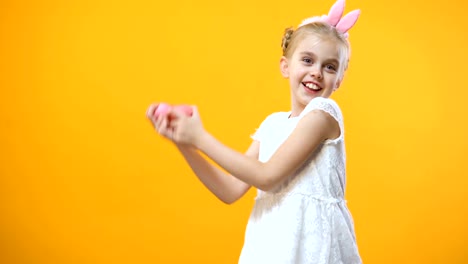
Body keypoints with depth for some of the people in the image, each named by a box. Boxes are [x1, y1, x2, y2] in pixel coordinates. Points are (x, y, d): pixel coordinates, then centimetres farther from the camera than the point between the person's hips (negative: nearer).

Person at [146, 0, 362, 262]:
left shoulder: (324, 112, -12)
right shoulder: (272, 124, 6)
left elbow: (267, 176, -17)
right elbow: (232, 191, 3)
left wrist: (201, 137, -14)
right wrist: (183, 141, -2)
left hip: (313, 243, -5)